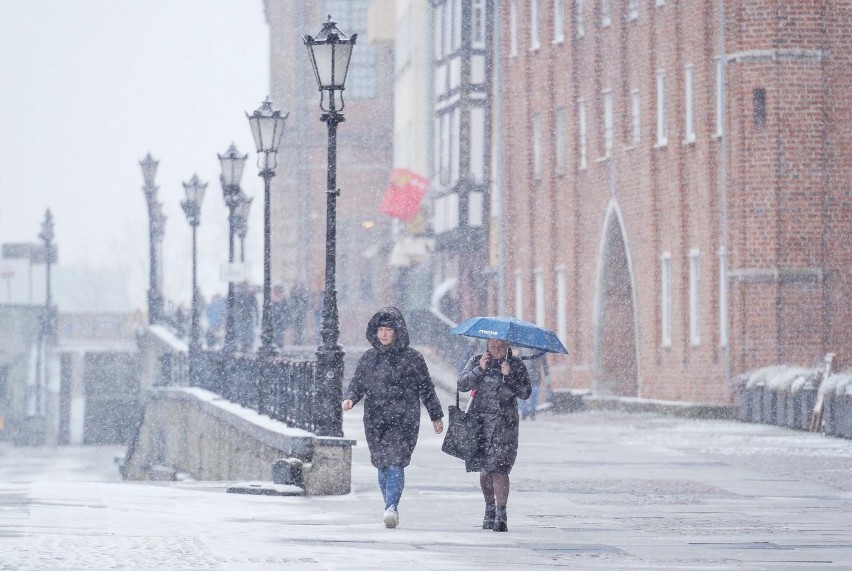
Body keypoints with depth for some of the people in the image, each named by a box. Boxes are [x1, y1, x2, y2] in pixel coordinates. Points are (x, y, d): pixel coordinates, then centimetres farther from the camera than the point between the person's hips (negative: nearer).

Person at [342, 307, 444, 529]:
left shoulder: (412, 358, 2)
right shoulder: (369, 358, 10)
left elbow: (426, 389, 8)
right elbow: (357, 384, 14)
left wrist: (436, 416, 13)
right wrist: (349, 398, -8)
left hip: (403, 420, -4)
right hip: (375, 421, 4)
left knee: (396, 462, -18)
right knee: (382, 465, 7)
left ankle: (391, 506, -27)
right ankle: (391, 506, 19)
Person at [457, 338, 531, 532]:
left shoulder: (516, 365, 5)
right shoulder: (476, 362, 9)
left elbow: (525, 393, -4)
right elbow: (461, 385, -1)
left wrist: (509, 376, -16)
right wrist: (480, 369, -11)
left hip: (504, 423, -3)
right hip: (479, 422, 3)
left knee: (499, 468, -14)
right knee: (484, 469, 7)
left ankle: (501, 515, -18)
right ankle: (489, 510, 25)